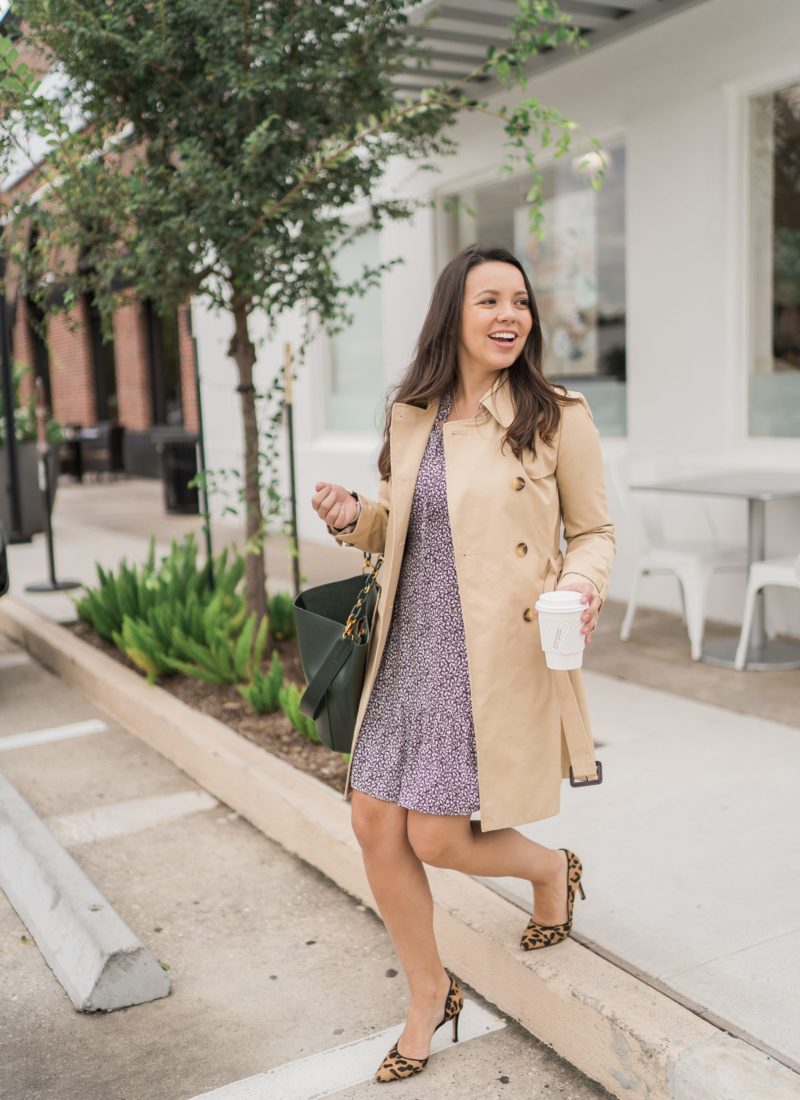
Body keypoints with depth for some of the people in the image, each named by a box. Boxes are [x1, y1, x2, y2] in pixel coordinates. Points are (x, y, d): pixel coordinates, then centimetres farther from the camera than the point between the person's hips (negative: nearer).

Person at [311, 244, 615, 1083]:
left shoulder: (558, 418, -7)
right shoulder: (410, 418, 6)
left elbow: (594, 531, 1)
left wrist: (583, 579, -20)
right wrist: (354, 518, -3)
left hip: (500, 660, -5)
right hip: (410, 653, 5)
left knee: (436, 837, -2)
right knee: (376, 827, 7)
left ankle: (552, 869, 34)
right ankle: (430, 1000, 31)